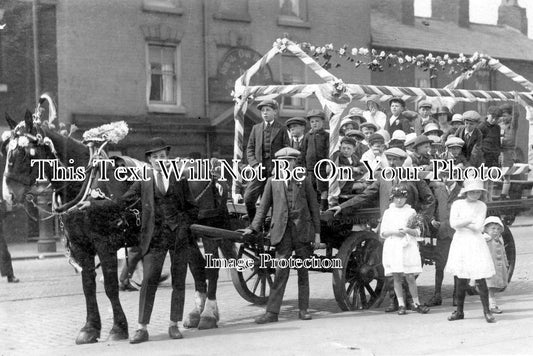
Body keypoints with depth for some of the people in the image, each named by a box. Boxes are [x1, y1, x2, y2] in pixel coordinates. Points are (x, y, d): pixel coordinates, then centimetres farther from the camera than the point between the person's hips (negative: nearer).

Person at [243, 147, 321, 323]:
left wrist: (317, 233, 4)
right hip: (282, 233, 0)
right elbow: (263, 207, 11)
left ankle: (303, 309, 16)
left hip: (303, 231, 1)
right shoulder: (272, 182, 10)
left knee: (303, 272, 7)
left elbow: (314, 207, 9)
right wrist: (253, 228, 0)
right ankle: (272, 312, -6)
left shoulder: (304, 180, 9)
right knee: (280, 271, -7)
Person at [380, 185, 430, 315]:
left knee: (410, 277, -5)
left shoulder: (411, 212, 9)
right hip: (392, 248, 1)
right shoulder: (388, 213, 11)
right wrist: (394, 232, -9)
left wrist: (408, 230, -13)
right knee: (396, 277, 1)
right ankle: (401, 305, 6)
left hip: (408, 247, -1)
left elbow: (417, 232, 7)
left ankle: (417, 304, 6)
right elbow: (382, 233, 9)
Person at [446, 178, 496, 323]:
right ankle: (459, 311, 18)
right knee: (461, 279, 7)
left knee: (480, 278, -6)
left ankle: (487, 311, 2)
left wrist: (461, 222, -9)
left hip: (475, 242, -1)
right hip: (460, 241, 1)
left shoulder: (482, 206, 0)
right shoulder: (457, 204, 1)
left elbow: (478, 227, -10)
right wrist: (470, 220, -11)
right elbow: (453, 224, -11)